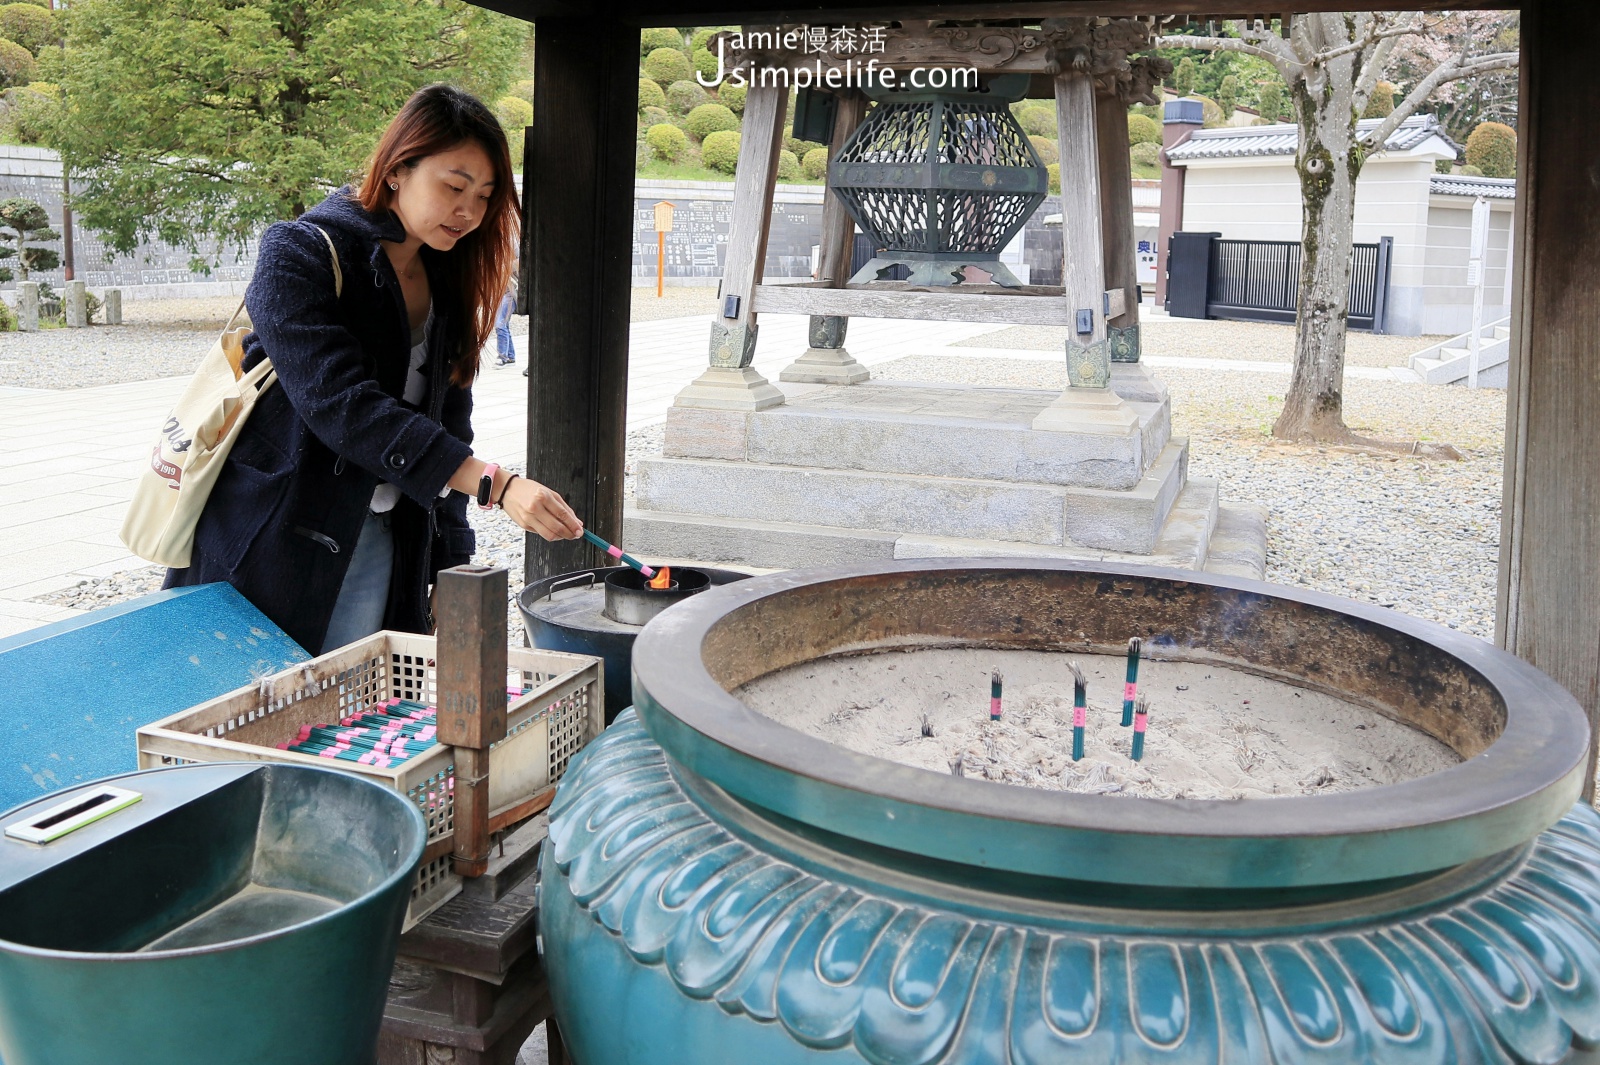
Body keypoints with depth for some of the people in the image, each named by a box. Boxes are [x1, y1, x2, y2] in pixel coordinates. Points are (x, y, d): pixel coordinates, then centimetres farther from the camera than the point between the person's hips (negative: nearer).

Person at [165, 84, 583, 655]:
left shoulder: (445, 283, 9)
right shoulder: (301, 254, -13)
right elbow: (341, 404, -25)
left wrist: (451, 565, 5)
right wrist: (494, 484, -32)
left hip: (381, 546, 6)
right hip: (273, 541, -5)